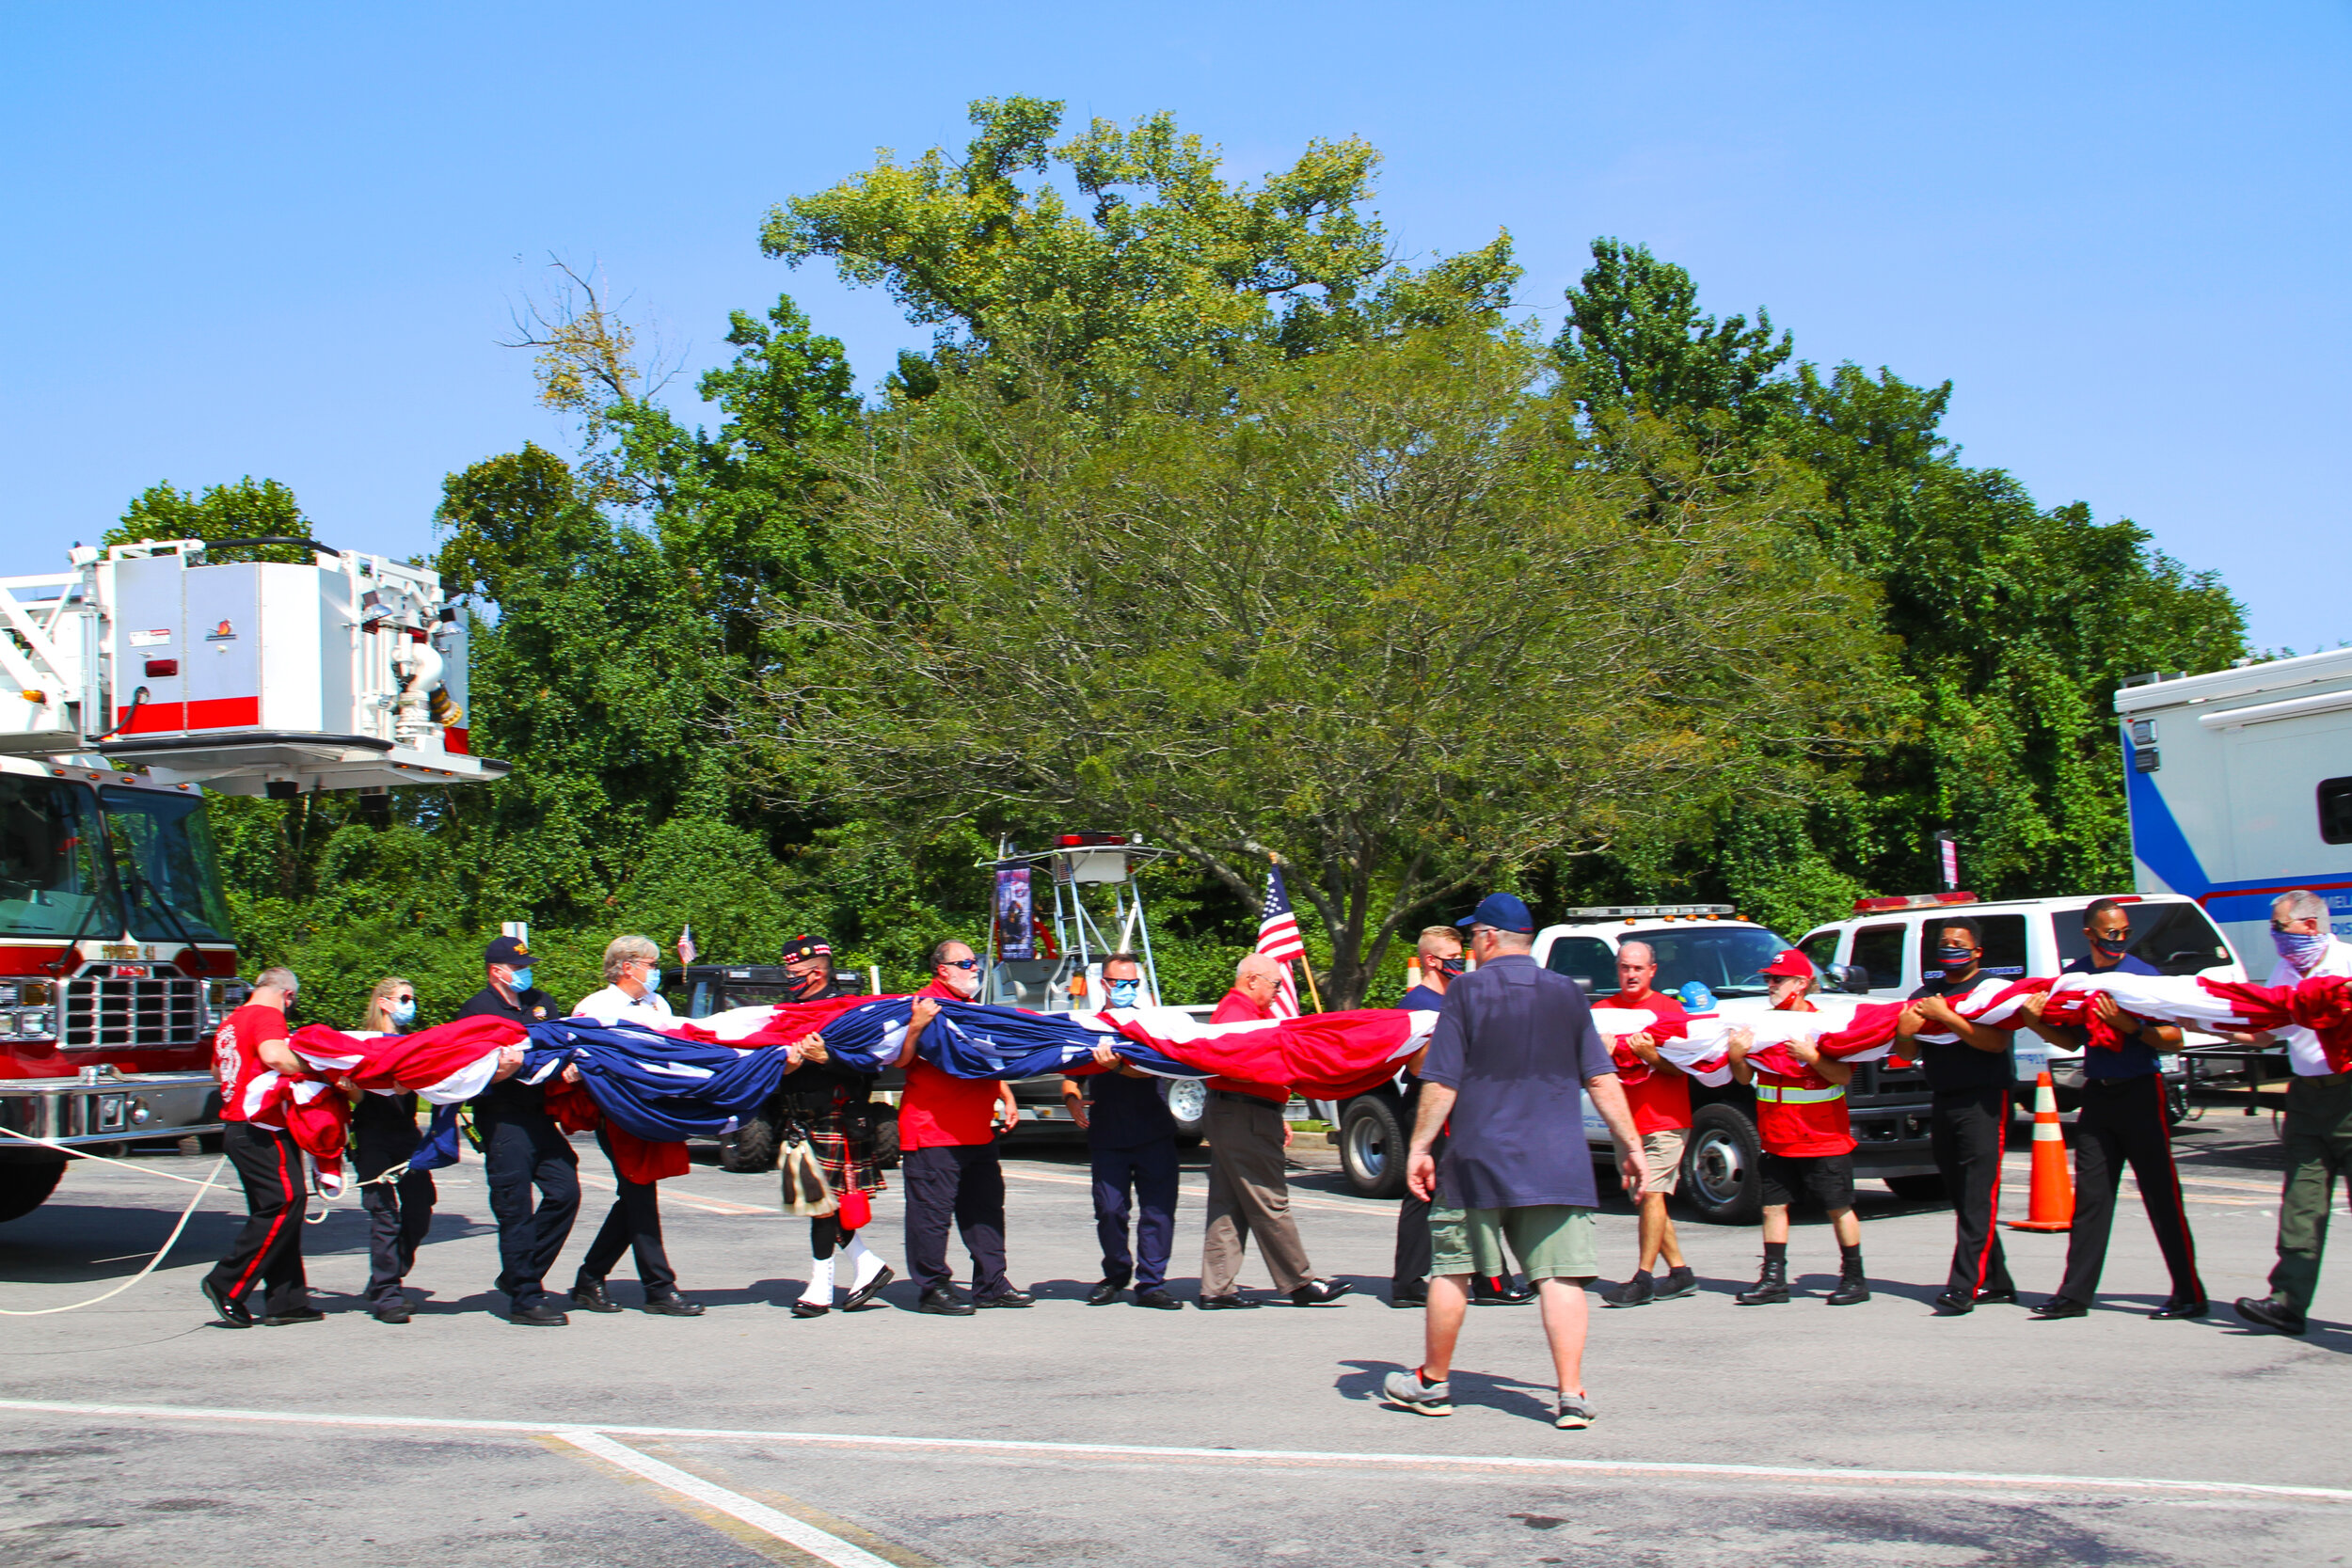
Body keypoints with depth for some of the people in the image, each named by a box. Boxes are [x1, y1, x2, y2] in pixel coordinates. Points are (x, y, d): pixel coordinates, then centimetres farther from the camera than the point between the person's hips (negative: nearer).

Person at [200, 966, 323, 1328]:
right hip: (262, 1130, -10)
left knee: (275, 1211, 10)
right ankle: (226, 1286, -6)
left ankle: (286, 1301, 8)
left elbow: (217, 1069, 35)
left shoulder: (231, 1021, 19)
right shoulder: (267, 1015, -9)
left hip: (235, 1127, 10)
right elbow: (274, 1055, -29)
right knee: (284, 1205, -8)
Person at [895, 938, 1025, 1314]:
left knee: (986, 1210, 11)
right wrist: (916, 1026, -31)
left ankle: (991, 1285, 18)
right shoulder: (924, 1005, -8)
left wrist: (1007, 1099, 24)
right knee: (932, 1212, -4)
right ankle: (932, 1288, 4)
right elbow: (901, 1060, -16)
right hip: (932, 1132, -9)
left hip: (977, 1132, 9)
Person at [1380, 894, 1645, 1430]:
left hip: (1478, 1160, -2)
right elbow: (1602, 1080, 5)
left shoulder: (1466, 991, -3)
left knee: (1450, 1269, 10)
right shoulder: (1568, 994, 6)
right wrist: (1630, 1145, 12)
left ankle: (1433, 1382, 22)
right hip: (1558, 1163, 2)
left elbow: (1440, 1084, -5)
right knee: (1560, 1275, 1)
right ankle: (1572, 1395, -5)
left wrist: (1420, 1148, 1)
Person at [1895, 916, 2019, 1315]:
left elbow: (1996, 1041, -16)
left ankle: (1964, 1287, -16)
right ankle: (1996, 1282, 15)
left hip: (1984, 1101, -6)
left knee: (1978, 1199, -10)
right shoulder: (1925, 994, 17)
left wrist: (1946, 1016, -17)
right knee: (1962, 1199, 7)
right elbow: (1909, 1054, 13)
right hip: (1942, 1103, 6)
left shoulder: (1992, 988, -1)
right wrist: (1904, 1033, -9)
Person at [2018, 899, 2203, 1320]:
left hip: (2140, 1093, -4)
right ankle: (2075, 1294, 11)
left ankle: (2190, 1294, 7)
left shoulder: (2144, 975, -7)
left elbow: (2174, 1039, -8)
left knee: (2162, 1197, -2)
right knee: (2090, 1197, 7)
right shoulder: (2074, 977, 6)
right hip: (2097, 1093, 5)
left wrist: (2130, 1027, -22)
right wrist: (2038, 1024, -3)